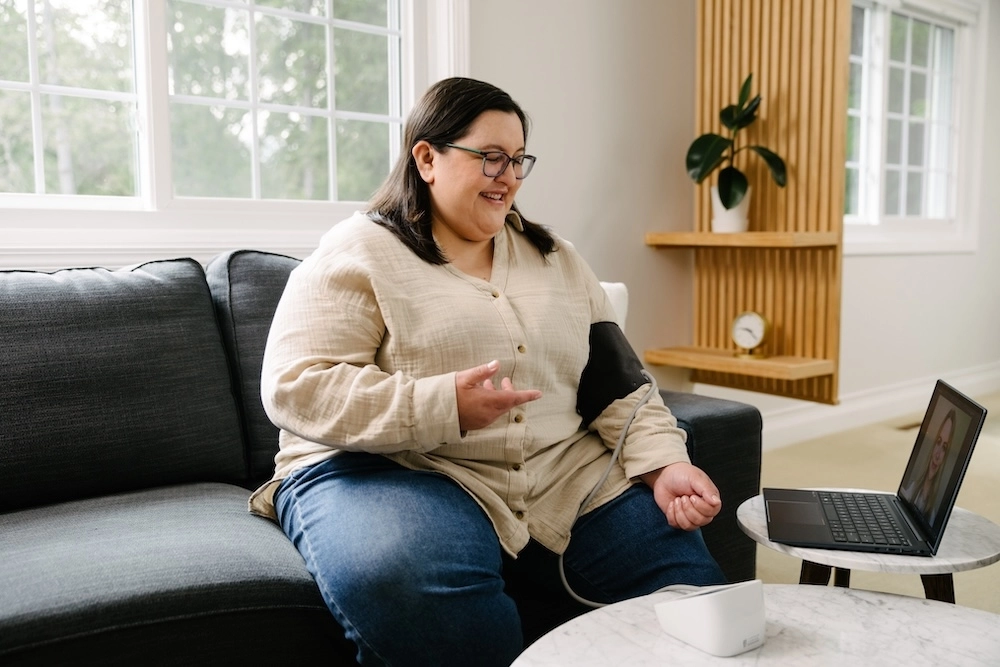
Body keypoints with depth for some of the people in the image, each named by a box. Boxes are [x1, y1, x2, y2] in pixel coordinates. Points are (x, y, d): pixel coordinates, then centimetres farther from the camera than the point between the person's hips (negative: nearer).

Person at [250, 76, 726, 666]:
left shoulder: (556, 258, 16)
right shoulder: (357, 254, -1)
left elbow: (620, 386, 13)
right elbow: (296, 387, -11)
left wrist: (663, 464, -5)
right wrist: (443, 406, -22)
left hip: (566, 477, 5)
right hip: (391, 471, -4)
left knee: (690, 581, -15)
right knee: (414, 591, -36)